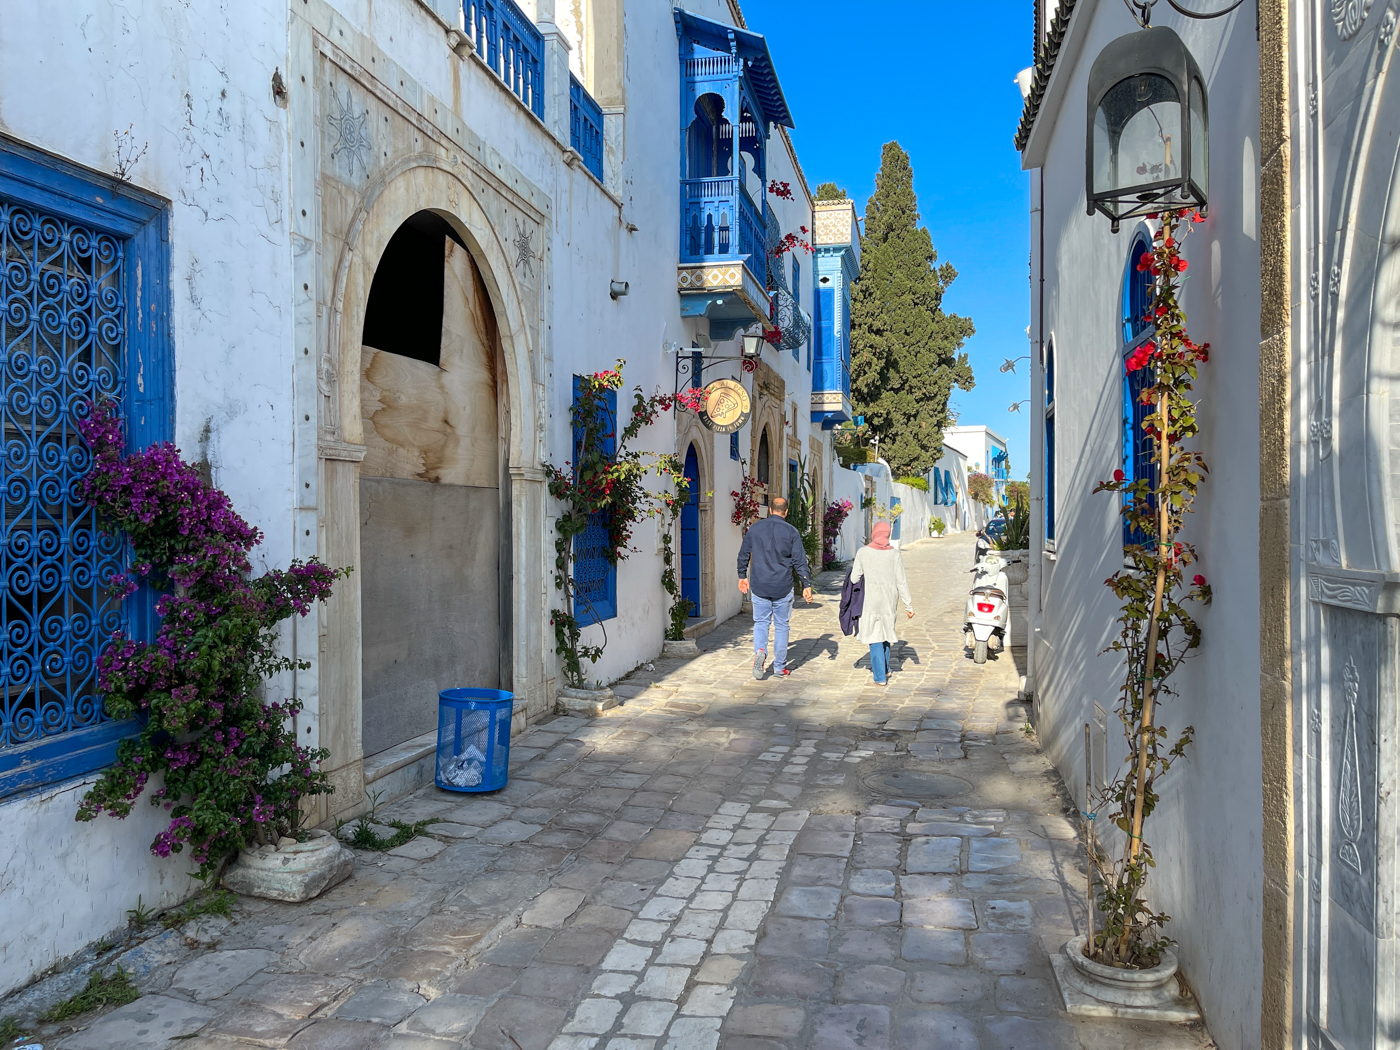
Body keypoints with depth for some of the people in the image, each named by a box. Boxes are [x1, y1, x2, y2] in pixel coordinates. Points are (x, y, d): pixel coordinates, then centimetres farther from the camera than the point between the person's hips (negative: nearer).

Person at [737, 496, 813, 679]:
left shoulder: (755, 528, 2)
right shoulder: (792, 532, -5)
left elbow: (743, 554, 9)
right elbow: (800, 561, -6)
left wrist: (742, 576, 21)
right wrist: (807, 585, -2)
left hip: (759, 586, 1)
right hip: (783, 588, -1)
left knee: (761, 622, 12)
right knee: (781, 625, 10)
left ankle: (760, 651, -16)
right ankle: (780, 667, 14)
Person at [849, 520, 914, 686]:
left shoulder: (863, 552, -7)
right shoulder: (894, 554, -3)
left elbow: (854, 578, -3)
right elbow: (901, 582, -4)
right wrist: (909, 605, 2)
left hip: (871, 601, -3)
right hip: (890, 601, 3)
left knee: (875, 637, 3)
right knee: (885, 633, 21)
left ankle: (880, 676, 1)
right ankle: (885, 668, 34)